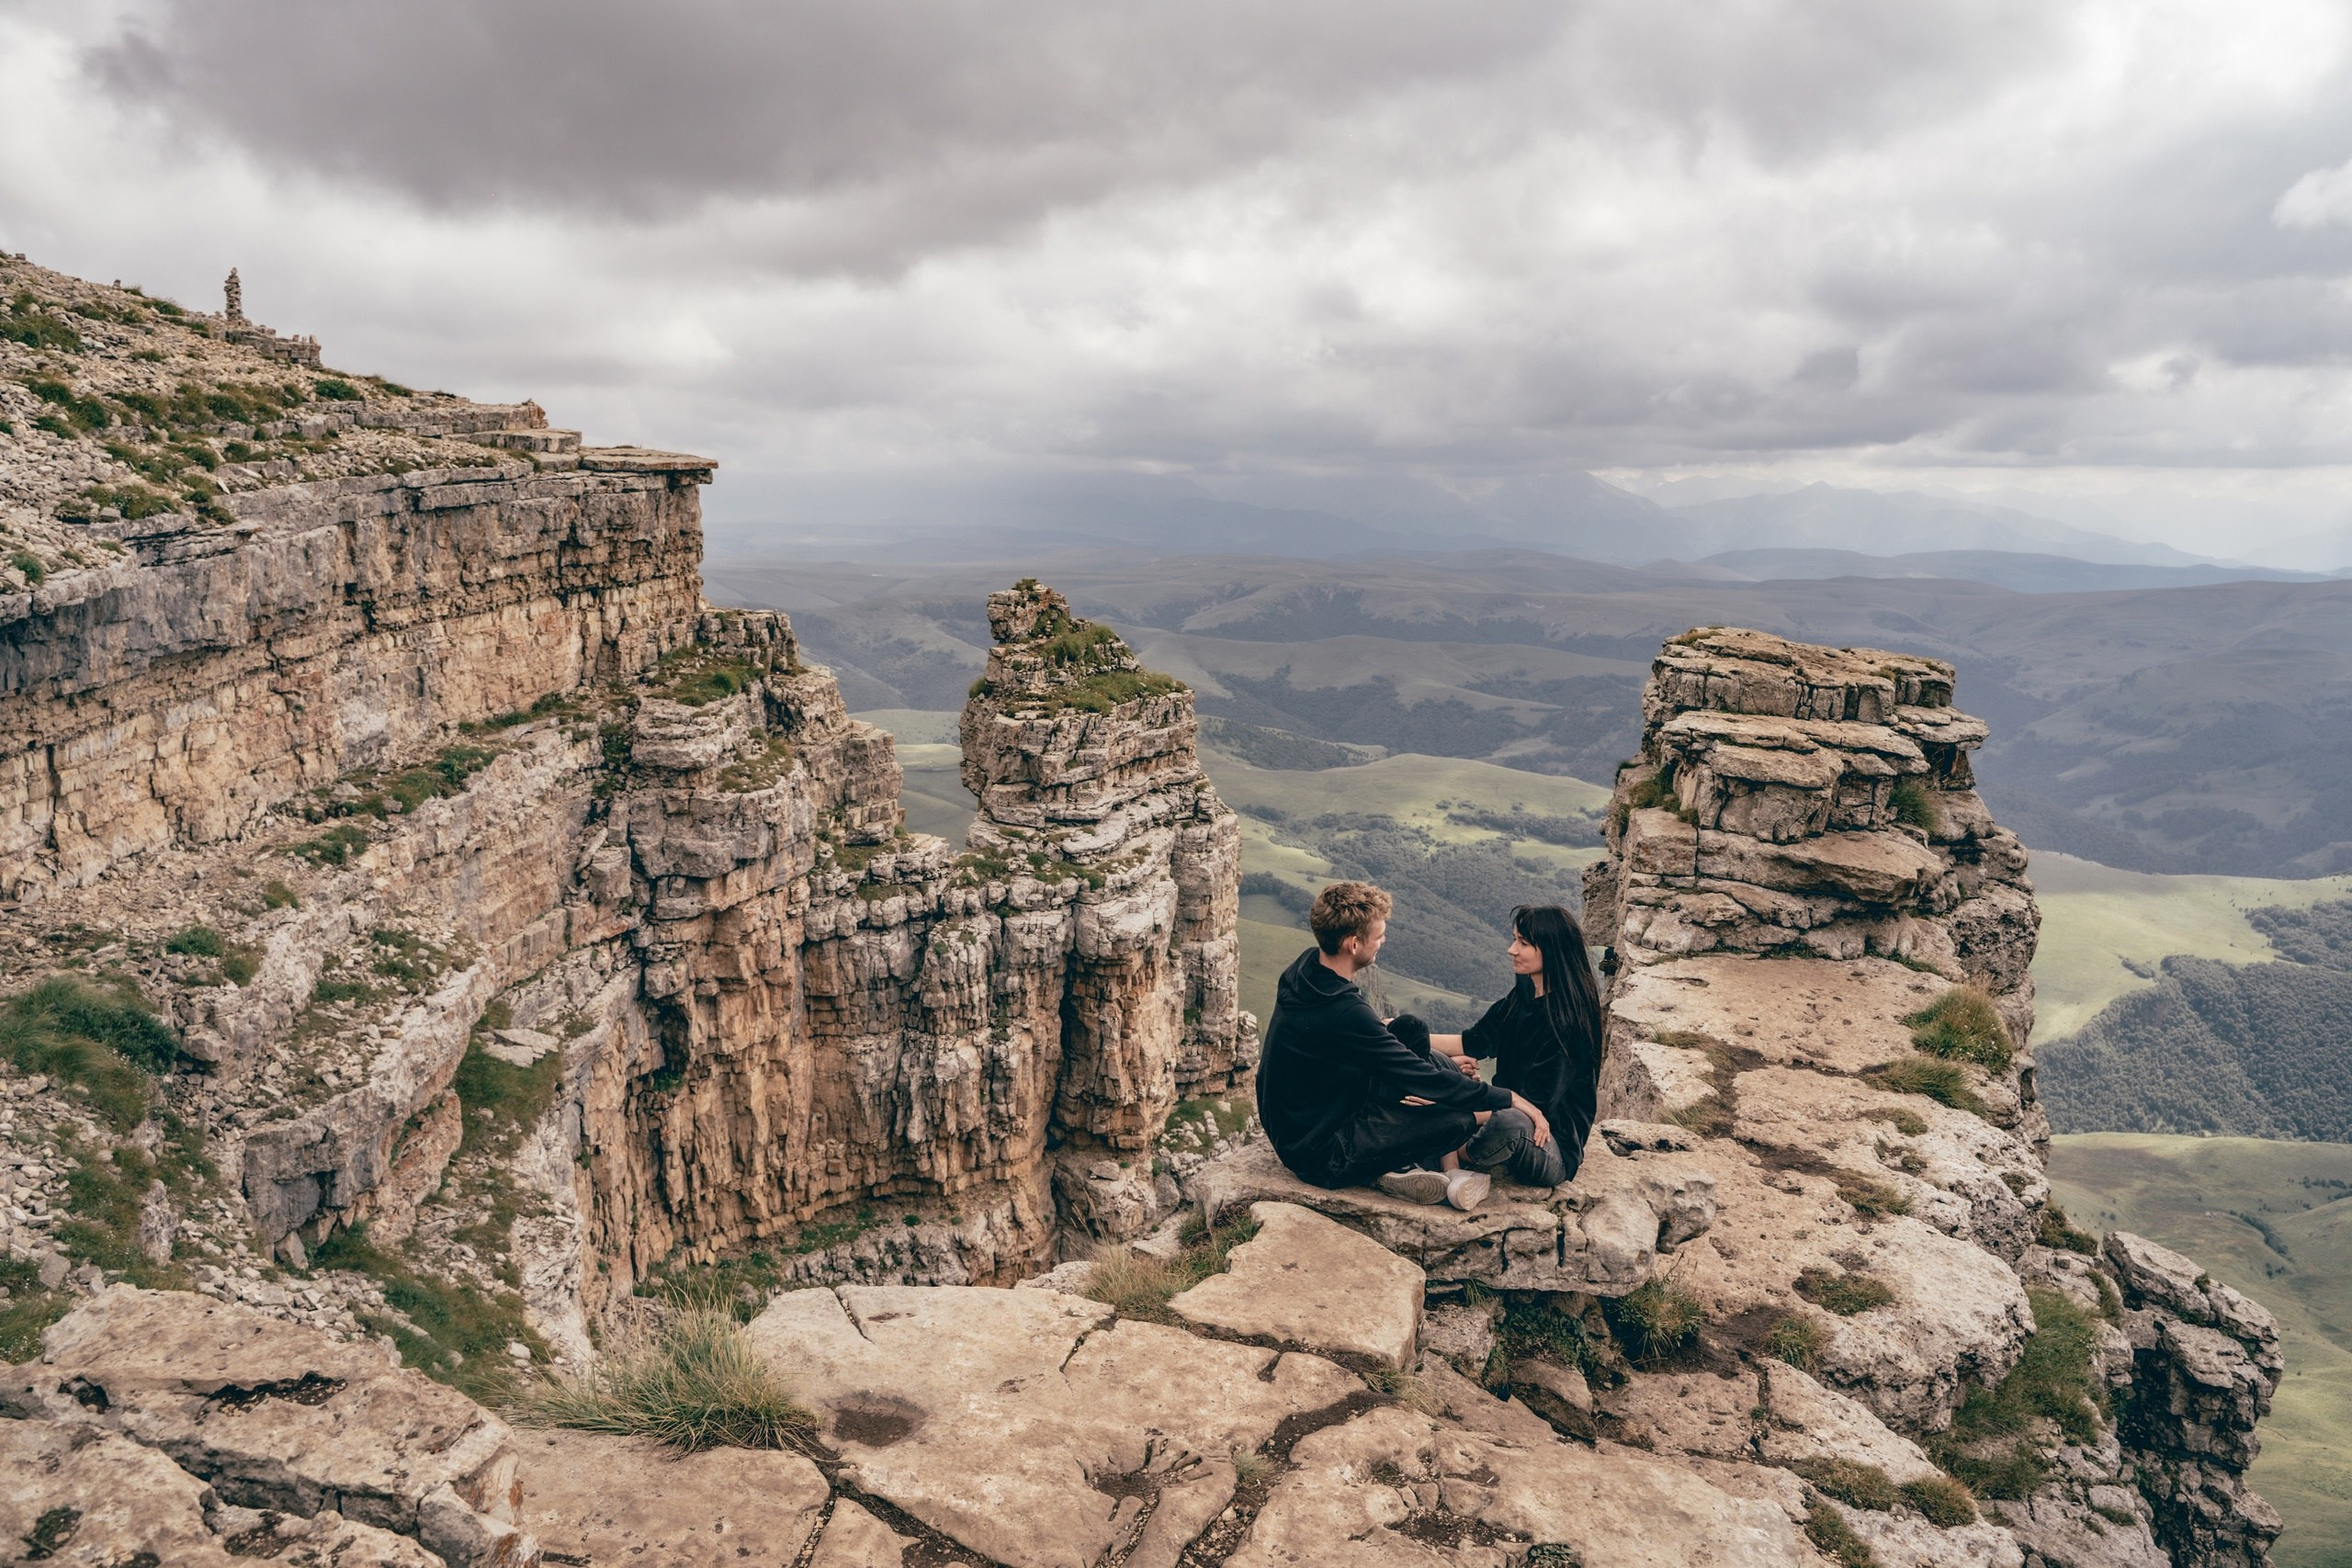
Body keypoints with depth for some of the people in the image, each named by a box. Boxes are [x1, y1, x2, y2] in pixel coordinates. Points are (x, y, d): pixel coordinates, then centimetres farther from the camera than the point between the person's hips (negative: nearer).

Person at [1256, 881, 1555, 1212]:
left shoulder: (1306, 967, -2)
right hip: (1326, 1160, -10)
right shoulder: (1342, 1012, -29)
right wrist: (1512, 1099, -13)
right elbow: (1426, 1082, -23)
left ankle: (1449, 1172, 2)